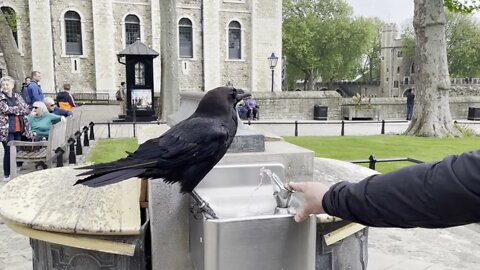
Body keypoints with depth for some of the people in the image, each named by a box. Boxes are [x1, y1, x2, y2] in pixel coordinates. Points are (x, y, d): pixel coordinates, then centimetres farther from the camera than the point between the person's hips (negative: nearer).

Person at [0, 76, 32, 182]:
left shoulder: (18, 96, 13)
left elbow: (26, 109, 2)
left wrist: (13, 110, -10)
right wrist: (19, 109, -3)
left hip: (19, 128, 5)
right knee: (9, 151, -4)